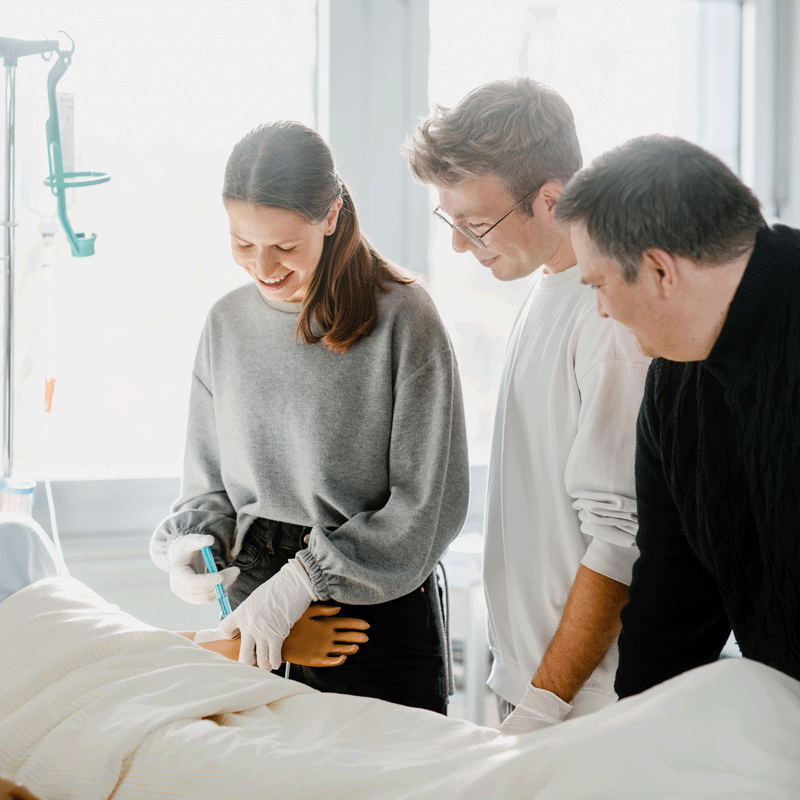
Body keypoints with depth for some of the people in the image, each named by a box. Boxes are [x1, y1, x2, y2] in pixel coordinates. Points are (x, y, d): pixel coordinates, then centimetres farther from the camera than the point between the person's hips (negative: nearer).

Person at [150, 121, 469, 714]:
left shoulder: (401, 318, -11)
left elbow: (429, 504, -14)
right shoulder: (228, 322, 6)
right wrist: (191, 543, -8)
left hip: (379, 614, -4)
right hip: (254, 616, 4)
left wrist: (302, 579, -17)